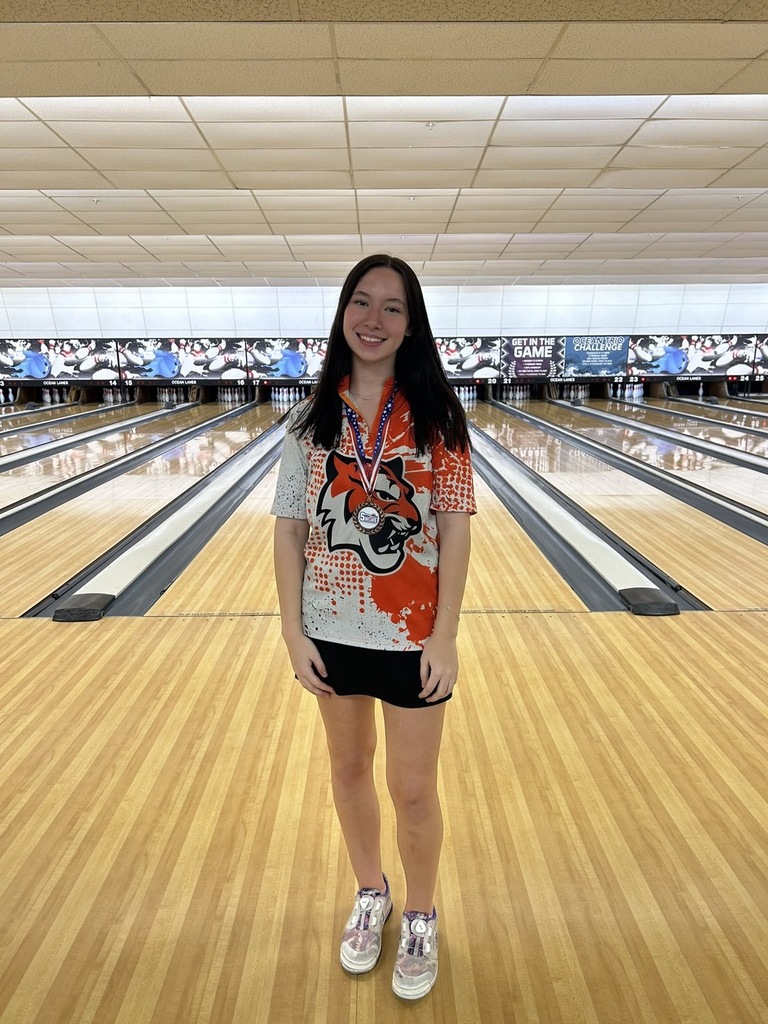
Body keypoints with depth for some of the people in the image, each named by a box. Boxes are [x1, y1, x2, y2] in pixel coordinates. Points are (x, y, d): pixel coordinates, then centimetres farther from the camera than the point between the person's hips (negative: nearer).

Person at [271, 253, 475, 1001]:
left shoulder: (433, 413, -8)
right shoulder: (312, 417, -2)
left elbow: (454, 528, -9)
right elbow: (290, 527, -1)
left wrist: (446, 635, -11)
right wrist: (293, 631, -5)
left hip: (412, 635, -2)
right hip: (333, 631, 3)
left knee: (413, 790, 12)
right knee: (349, 771, 21)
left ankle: (419, 918, 42)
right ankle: (369, 895, 49)